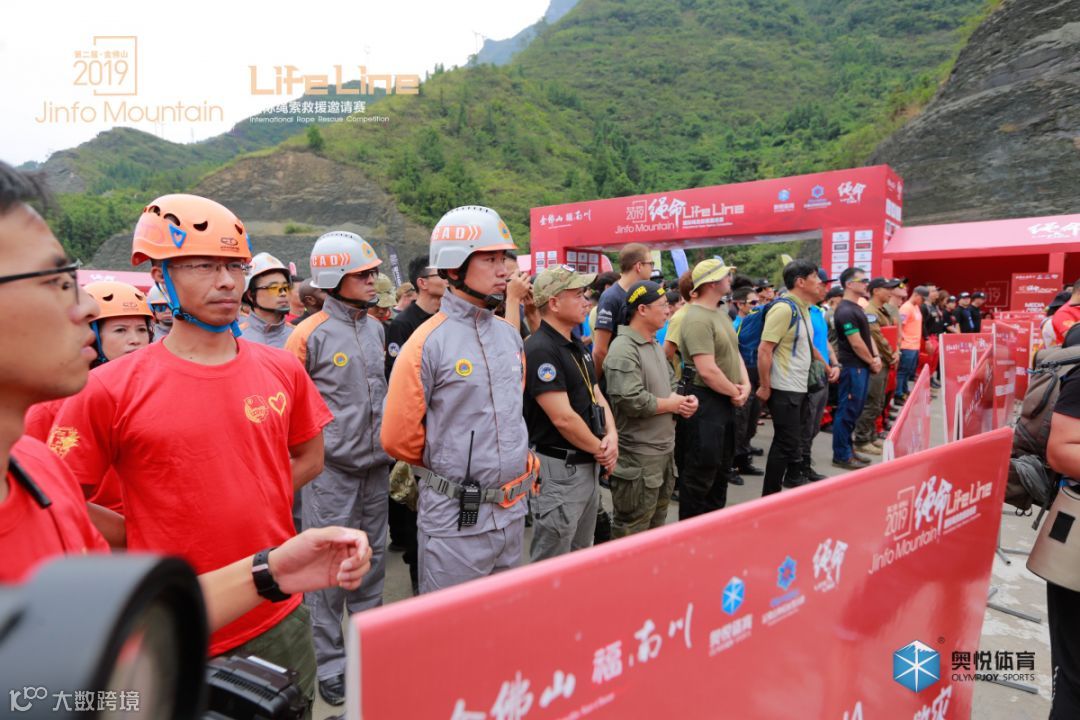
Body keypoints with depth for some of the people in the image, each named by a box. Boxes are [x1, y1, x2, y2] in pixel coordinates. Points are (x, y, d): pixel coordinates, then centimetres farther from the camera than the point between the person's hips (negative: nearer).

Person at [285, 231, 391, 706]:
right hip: (331, 469, -6)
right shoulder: (310, 334, -11)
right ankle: (329, 662, 22)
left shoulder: (375, 328, 7)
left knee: (372, 557, 17)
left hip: (375, 466, 6)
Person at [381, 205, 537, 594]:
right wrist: (449, 468, 2)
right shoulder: (428, 343, -15)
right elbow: (399, 438, -11)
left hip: (513, 510, 6)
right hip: (457, 517, -6)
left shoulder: (510, 336, 6)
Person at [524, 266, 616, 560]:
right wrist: (601, 449, -10)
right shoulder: (540, 349, -20)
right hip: (560, 469, -9)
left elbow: (596, 394, 14)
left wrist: (611, 435, -4)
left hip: (590, 464, 9)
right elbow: (563, 418, -24)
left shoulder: (577, 345, 11)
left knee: (582, 556, 23)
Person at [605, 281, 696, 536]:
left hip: (665, 447, 10)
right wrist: (672, 404, -14)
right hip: (638, 454, -10)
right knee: (633, 530, 2)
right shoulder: (623, 350, -20)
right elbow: (632, 401, -29)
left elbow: (671, 381, 22)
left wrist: (684, 400, -1)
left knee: (657, 522, 23)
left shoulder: (655, 345, 13)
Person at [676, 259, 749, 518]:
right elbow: (708, 371, -26)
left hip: (725, 401, 10)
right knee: (701, 472, 1)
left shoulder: (721, 312, 11)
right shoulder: (697, 318, -21)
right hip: (704, 403, -10)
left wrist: (745, 384, -2)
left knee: (722, 468, 20)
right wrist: (735, 392, -12)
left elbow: (734, 352, 15)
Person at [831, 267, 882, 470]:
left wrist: (876, 358, 3)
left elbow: (867, 335, 17)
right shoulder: (846, 311, -16)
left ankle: (847, 449, 25)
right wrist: (872, 362, -5)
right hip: (852, 368, -10)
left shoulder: (856, 308, 15)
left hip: (861, 367, 10)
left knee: (854, 411, 15)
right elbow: (856, 343, -18)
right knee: (847, 411, -4)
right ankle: (841, 456, 4)